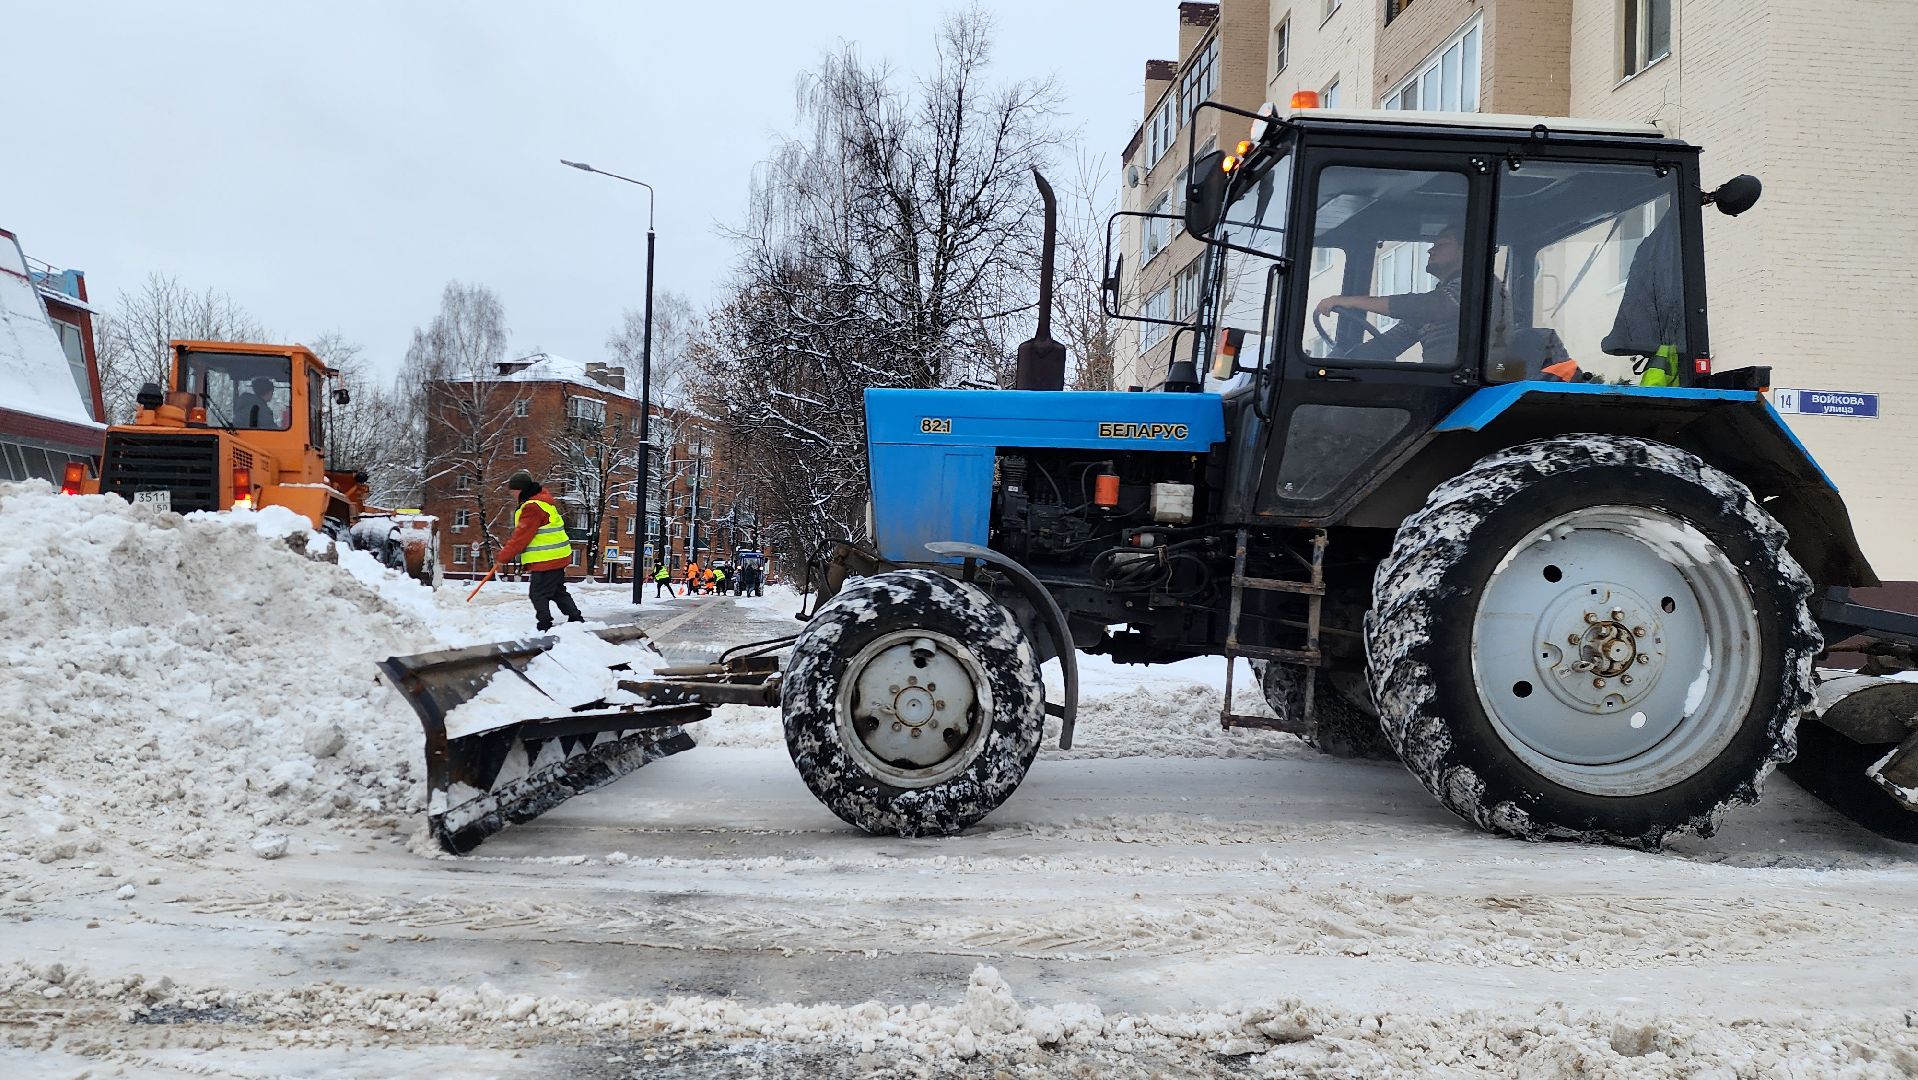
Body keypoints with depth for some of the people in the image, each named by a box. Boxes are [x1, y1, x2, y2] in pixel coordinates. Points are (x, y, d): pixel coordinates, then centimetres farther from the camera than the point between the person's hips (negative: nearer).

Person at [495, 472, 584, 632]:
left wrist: (503, 557, -11)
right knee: (558, 592, 18)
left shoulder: (532, 507, -18)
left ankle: (545, 627, -1)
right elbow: (522, 532, 21)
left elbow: (521, 536, -18)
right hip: (557, 558, 11)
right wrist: (507, 550, 14)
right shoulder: (541, 501, 15)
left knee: (538, 594, -4)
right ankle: (576, 620, 22)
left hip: (546, 560, -11)